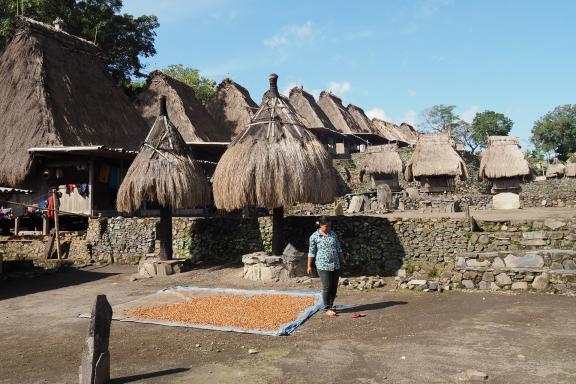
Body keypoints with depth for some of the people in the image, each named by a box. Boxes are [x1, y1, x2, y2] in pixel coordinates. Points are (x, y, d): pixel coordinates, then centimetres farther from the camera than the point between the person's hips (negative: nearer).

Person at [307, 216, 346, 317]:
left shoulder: (333, 234, 9)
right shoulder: (314, 236, -5)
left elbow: (338, 248, 17)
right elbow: (312, 252, -3)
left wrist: (342, 259, 18)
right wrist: (309, 266, -3)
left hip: (336, 265, 5)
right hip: (323, 266, -5)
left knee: (334, 287, 8)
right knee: (327, 287, -5)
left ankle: (330, 306, 22)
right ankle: (327, 309, 6)